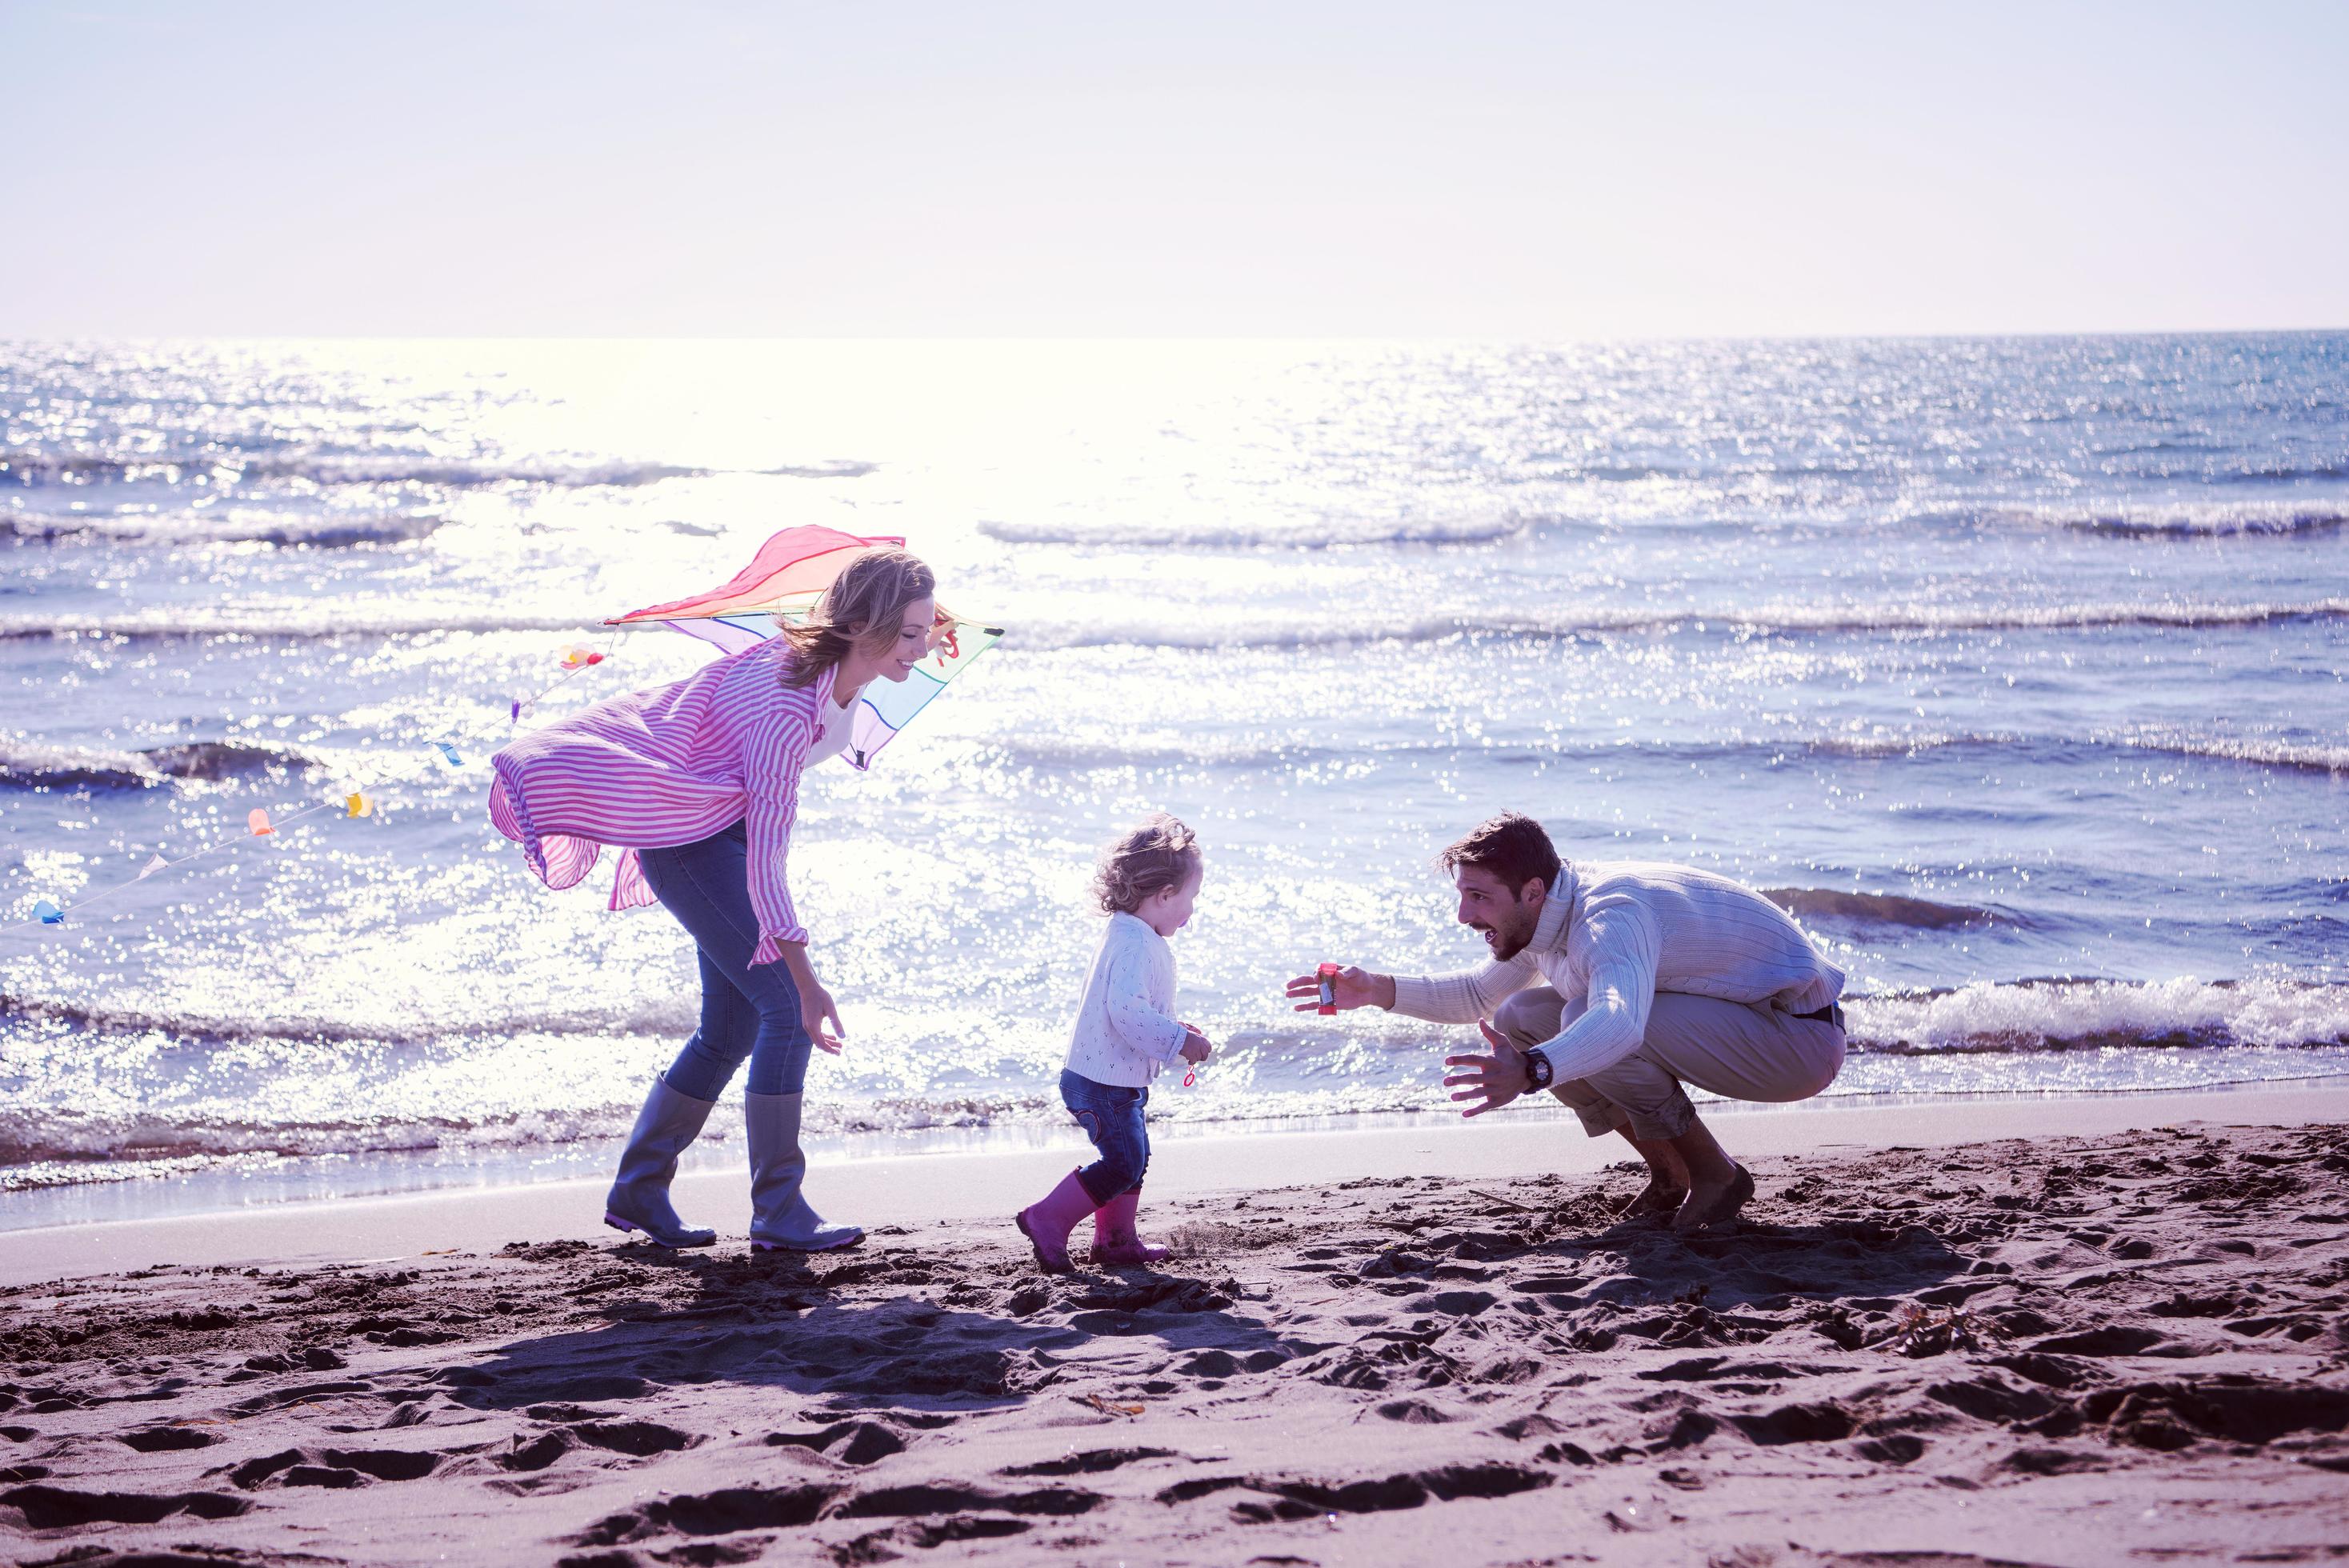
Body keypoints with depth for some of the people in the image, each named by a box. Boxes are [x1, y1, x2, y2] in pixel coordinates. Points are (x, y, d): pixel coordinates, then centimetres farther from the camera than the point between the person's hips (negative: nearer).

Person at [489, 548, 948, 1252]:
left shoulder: (840, 671, -8)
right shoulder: (786, 698, -33)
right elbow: (767, 849, -37)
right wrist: (804, 977, -40)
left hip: (725, 827, 9)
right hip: (689, 838, -9)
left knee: (732, 1026, 11)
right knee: (787, 1008, -14)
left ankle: (638, 1190, 22)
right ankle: (779, 1213, -8)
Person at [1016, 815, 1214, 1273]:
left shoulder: (1131, 936, 12)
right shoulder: (1134, 945, -23)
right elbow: (1126, 1011, -34)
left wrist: (1174, 1032, 20)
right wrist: (1179, 1040, -29)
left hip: (1118, 1080, 11)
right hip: (1104, 1081, -11)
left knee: (1133, 1157, 19)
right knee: (1121, 1163, -7)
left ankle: (1116, 1239, 30)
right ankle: (1047, 1221, -1)